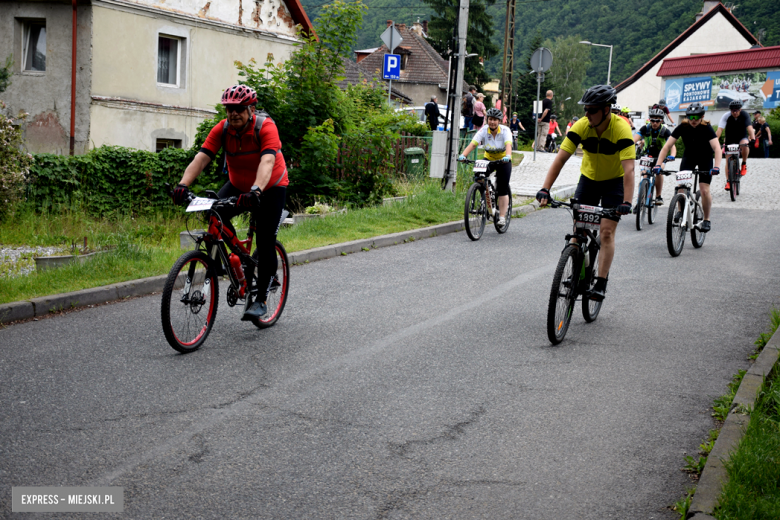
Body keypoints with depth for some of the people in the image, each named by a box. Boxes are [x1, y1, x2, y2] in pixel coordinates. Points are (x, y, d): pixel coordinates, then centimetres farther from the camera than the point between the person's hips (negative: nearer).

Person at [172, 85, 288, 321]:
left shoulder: (265, 127, -27)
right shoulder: (222, 129, -15)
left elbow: (267, 161, -42)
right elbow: (201, 157, -25)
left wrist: (256, 191, -59)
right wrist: (183, 184, -42)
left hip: (270, 188, -4)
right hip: (238, 185, 4)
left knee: (265, 242, -12)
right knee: (214, 214, -23)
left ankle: (261, 300, 0)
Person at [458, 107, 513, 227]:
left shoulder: (505, 130, -22)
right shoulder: (484, 130, -17)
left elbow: (508, 145, -39)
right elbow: (473, 144, -30)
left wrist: (508, 156, -60)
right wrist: (463, 155, -47)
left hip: (503, 160, -2)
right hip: (488, 159, 2)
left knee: (502, 189, -9)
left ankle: (502, 216, -3)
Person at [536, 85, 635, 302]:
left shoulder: (621, 129, -29)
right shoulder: (581, 126, -20)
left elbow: (628, 169, -36)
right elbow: (560, 158, -24)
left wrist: (626, 202, -47)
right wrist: (545, 189, -34)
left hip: (614, 181, -3)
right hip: (588, 178, 3)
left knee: (606, 232, -11)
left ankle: (601, 284, -8)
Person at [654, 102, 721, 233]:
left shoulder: (706, 128, -27)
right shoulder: (682, 127, -21)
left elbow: (717, 148, -37)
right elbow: (667, 146, -24)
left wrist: (716, 166, -53)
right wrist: (658, 164, -36)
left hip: (705, 158, -2)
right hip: (689, 156, 2)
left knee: (704, 190, -12)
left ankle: (706, 219, 5)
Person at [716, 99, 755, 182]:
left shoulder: (745, 115, -20)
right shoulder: (726, 116, -20)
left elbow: (749, 127, -33)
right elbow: (720, 129, -29)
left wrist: (752, 139, -49)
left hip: (742, 137, -1)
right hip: (730, 140, 1)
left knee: (745, 144, -35)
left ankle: (744, 164, -13)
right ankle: (728, 181, 8)